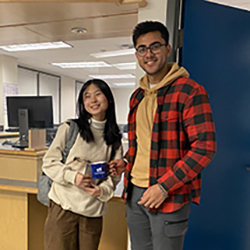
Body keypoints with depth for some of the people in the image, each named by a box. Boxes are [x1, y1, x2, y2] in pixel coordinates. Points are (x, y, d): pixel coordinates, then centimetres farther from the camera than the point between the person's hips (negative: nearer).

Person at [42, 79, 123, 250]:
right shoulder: (69, 128, -4)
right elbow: (49, 163, -3)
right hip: (63, 207, -2)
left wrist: (102, 190, -11)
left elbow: (114, 176, 8)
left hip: (93, 212, 3)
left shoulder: (114, 139, 4)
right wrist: (72, 176, -18)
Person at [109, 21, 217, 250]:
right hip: (135, 192, 7)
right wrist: (127, 161, 5)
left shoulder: (189, 91, -12)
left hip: (169, 197, -7)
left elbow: (205, 147, -17)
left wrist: (164, 187, -20)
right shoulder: (137, 96, 12)